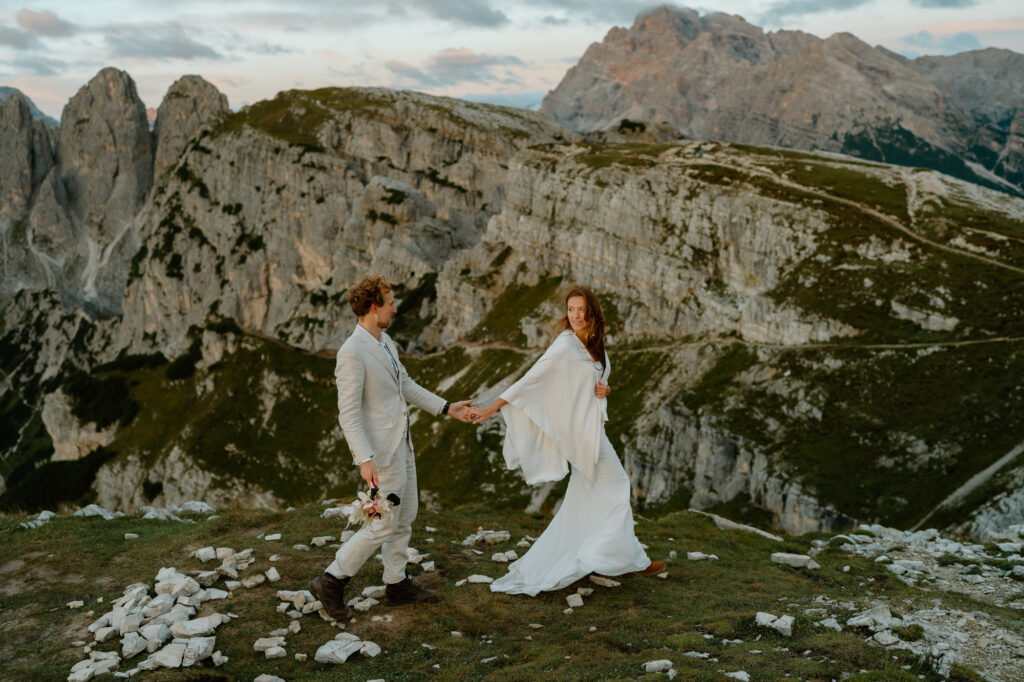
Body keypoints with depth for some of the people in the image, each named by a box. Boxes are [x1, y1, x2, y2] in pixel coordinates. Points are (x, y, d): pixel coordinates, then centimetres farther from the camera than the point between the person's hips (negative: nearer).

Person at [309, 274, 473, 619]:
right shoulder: (352, 353, -22)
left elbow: (406, 385, 18)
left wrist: (447, 407, 17)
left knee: (405, 516, 16)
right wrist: (364, 459, -30)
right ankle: (331, 581, 12)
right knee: (384, 524, -1)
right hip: (380, 451, -9)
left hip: (401, 443, 9)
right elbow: (348, 413, -24)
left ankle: (397, 584, 30)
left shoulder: (385, 341, 7)